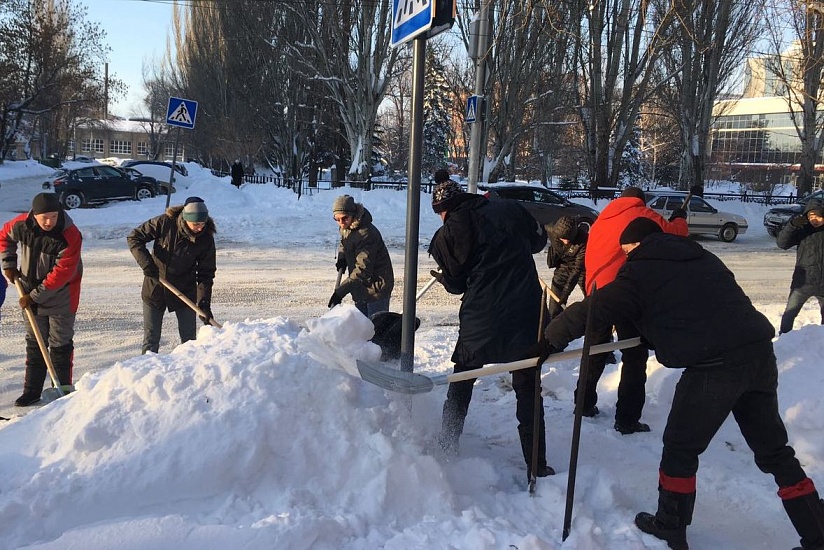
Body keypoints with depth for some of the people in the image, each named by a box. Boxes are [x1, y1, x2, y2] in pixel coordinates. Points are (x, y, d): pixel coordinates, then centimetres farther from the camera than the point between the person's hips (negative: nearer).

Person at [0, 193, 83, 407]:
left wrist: (36, 296, -21)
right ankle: (32, 390, 20)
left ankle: (62, 389, 14)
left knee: (60, 344, 4)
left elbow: (61, 274, -25)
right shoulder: (22, 224, -11)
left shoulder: (71, 236, -26)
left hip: (61, 297, -5)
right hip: (31, 294, 5)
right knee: (34, 342, 12)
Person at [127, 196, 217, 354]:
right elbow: (134, 237, -7)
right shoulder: (164, 223, -17)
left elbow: (206, 273, -8)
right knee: (151, 339, 6)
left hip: (185, 292, 1)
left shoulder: (206, 239, -14)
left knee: (189, 340, 5)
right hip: (155, 289, 0)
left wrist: (204, 301, -18)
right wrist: (146, 263, -20)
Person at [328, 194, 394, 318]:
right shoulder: (345, 228, 2)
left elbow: (363, 270, -30)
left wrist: (340, 291, -32)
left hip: (377, 286, -9)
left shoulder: (366, 234, -27)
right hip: (361, 286, 9)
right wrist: (342, 257, 2)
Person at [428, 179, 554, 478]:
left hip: (481, 319, -2)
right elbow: (539, 239, 17)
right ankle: (537, 465, 15)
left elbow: (456, 283, 3)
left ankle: (447, 445, 31)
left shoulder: (450, 232, -3)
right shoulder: (510, 209, 3)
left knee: (461, 381, 21)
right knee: (528, 388, 13)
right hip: (526, 314, 2)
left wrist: (444, 278, 24)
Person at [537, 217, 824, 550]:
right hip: (760, 352, 7)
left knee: (680, 449, 12)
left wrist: (552, 338, 12)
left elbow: (591, 310, -2)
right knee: (773, 450, 19)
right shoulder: (703, 258, 22)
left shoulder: (642, 272, 2)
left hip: (715, 365, -7)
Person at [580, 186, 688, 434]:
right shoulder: (644, 215, 2)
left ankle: (585, 404, 29)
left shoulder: (601, 220, 19)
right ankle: (626, 420, 3)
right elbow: (675, 234, 4)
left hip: (597, 292, 6)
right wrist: (679, 218, 25)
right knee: (635, 356, 4)